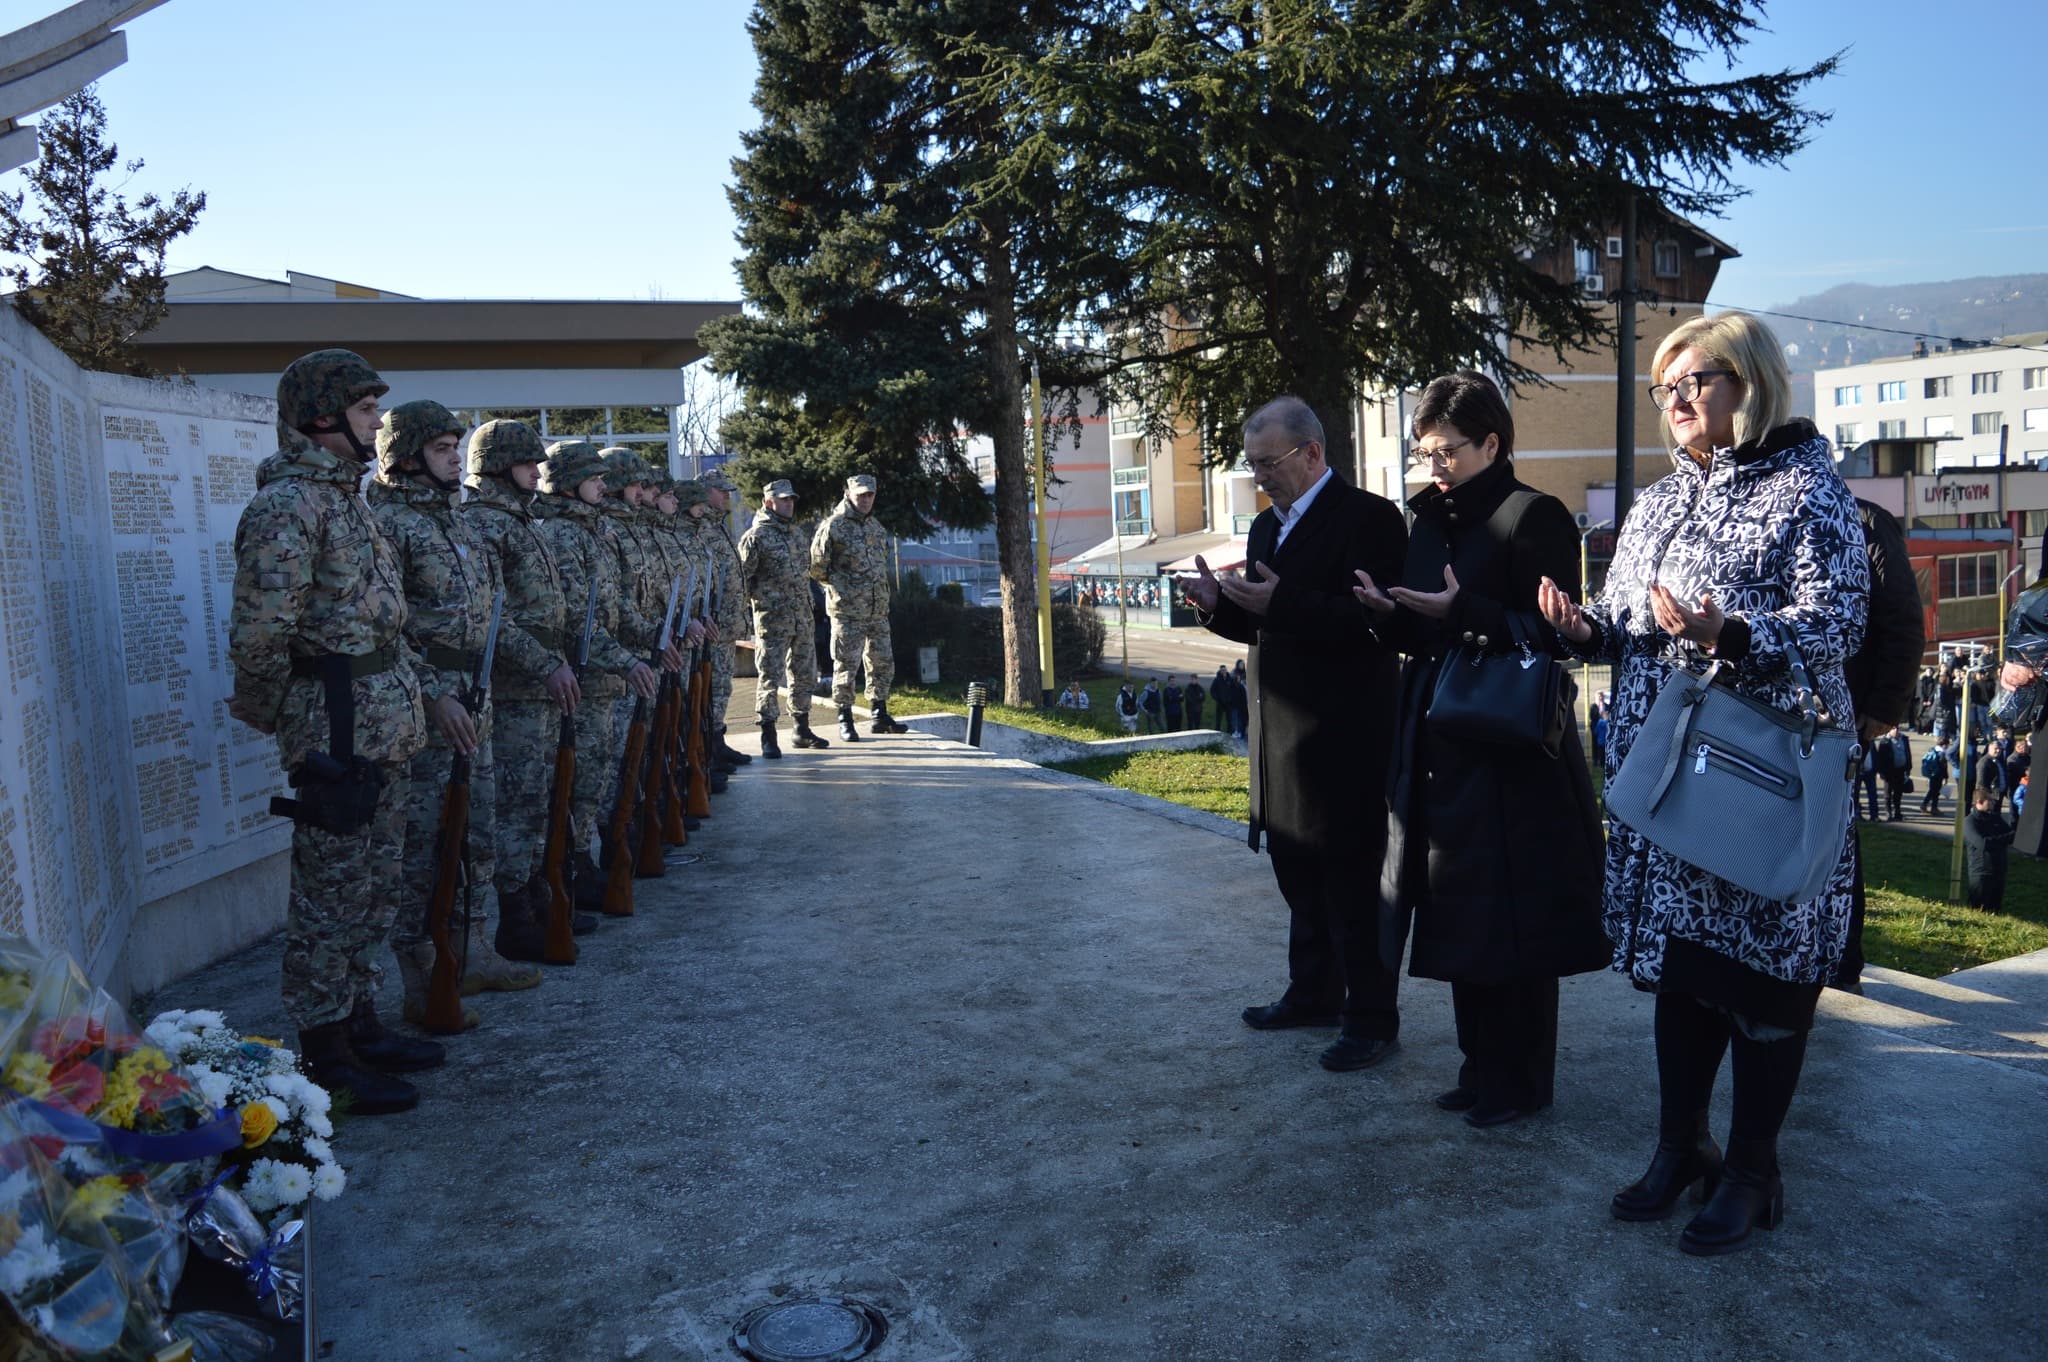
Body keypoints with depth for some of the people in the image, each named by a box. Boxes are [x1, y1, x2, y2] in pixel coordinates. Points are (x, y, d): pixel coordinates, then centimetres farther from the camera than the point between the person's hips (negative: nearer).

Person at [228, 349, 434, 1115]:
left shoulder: (344, 496, 15)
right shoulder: (286, 506, -16)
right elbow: (259, 633, -20)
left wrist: (413, 700, 12)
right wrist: (267, 714, -7)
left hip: (385, 727, 9)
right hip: (337, 728, -9)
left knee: (377, 887, 17)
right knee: (332, 895, 0)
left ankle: (360, 1024, 30)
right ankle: (326, 1060, 12)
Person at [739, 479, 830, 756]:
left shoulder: (798, 534, 15)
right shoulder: (756, 535, -8)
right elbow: (742, 576, -11)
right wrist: (759, 598, -12)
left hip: (802, 617, 8)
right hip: (771, 619, -8)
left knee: (804, 674, 13)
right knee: (769, 676, -5)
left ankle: (802, 730, 24)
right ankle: (768, 737, 0)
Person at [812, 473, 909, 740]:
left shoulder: (877, 527, 14)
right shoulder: (834, 526, -8)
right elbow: (817, 566, -7)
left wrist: (880, 590, 15)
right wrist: (838, 584, -1)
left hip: (878, 610, 7)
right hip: (847, 610, -7)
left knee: (882, 663, 10)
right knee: (846, 665, -2)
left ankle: (880, 716, 21)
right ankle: (845, 720, 6)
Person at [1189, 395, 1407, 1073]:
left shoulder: (1369, 518, -11)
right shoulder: (1267, 527, 15)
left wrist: (1280, 603, -27)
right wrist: (1221, 606, -1)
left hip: (1345, 741, -9)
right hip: (1283, 738, 9)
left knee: (1353, 883, 0)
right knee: (1299, 876, 19)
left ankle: (1372, 1020, 12)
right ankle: (1313, 994, 34)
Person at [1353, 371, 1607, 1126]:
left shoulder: (1534, 517, -9)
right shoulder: (1431, 521, 12)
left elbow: (1553, 635, -14)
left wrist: (1463, 611, -23)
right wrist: (1390, 613, -5)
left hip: (1511, 756, -7)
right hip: (1438, 749, 7)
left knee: (1509, 923, 2)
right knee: (1459, 918, 14)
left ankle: (1519, 1080, 18)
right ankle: (1483, 1069, 28)